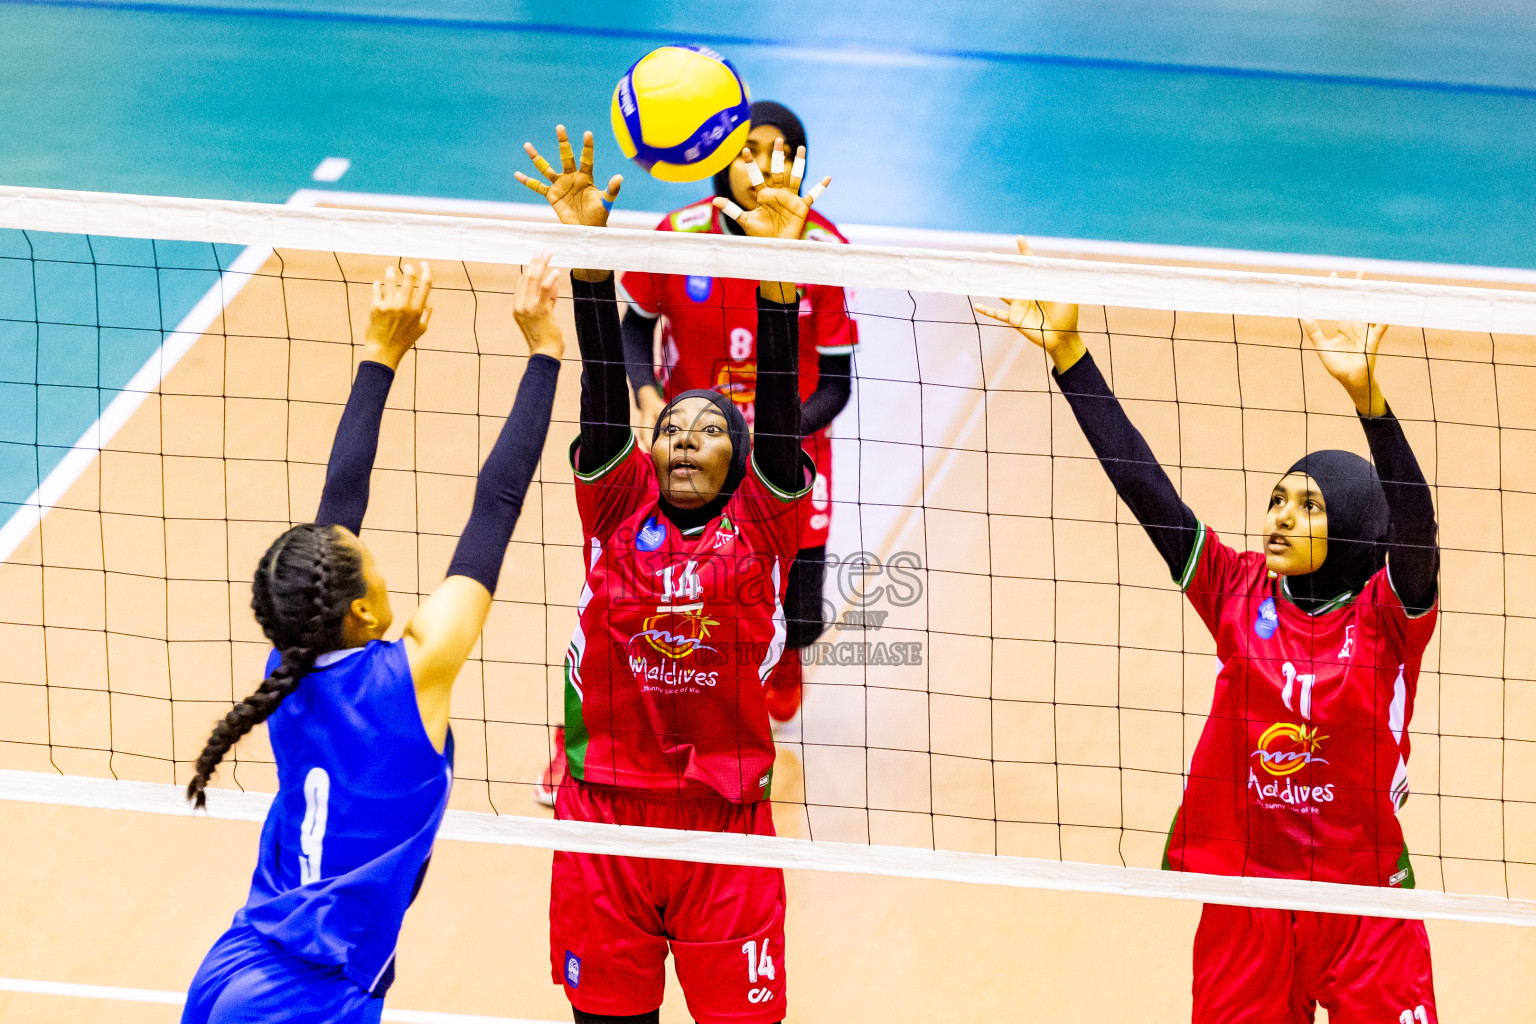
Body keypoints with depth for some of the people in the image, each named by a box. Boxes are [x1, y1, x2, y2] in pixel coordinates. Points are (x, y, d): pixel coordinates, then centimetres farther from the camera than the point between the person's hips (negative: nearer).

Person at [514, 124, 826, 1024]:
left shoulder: (761, 527, 0)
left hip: (725, 827, -1)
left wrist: (778, 269, -24)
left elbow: (780, 406, -11)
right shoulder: (620, 512, 3)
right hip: (606, 815, 1)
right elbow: (604, 387, -7)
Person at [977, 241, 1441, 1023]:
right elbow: (1143, 484, -5)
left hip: (1366, 910, -3)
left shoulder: (1388, 614, -8)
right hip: (1244, 901, 3)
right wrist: (1067, 351, -12)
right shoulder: (1240, 595, -1)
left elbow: (1414, 520, -27)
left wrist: (1364, 393, -42)